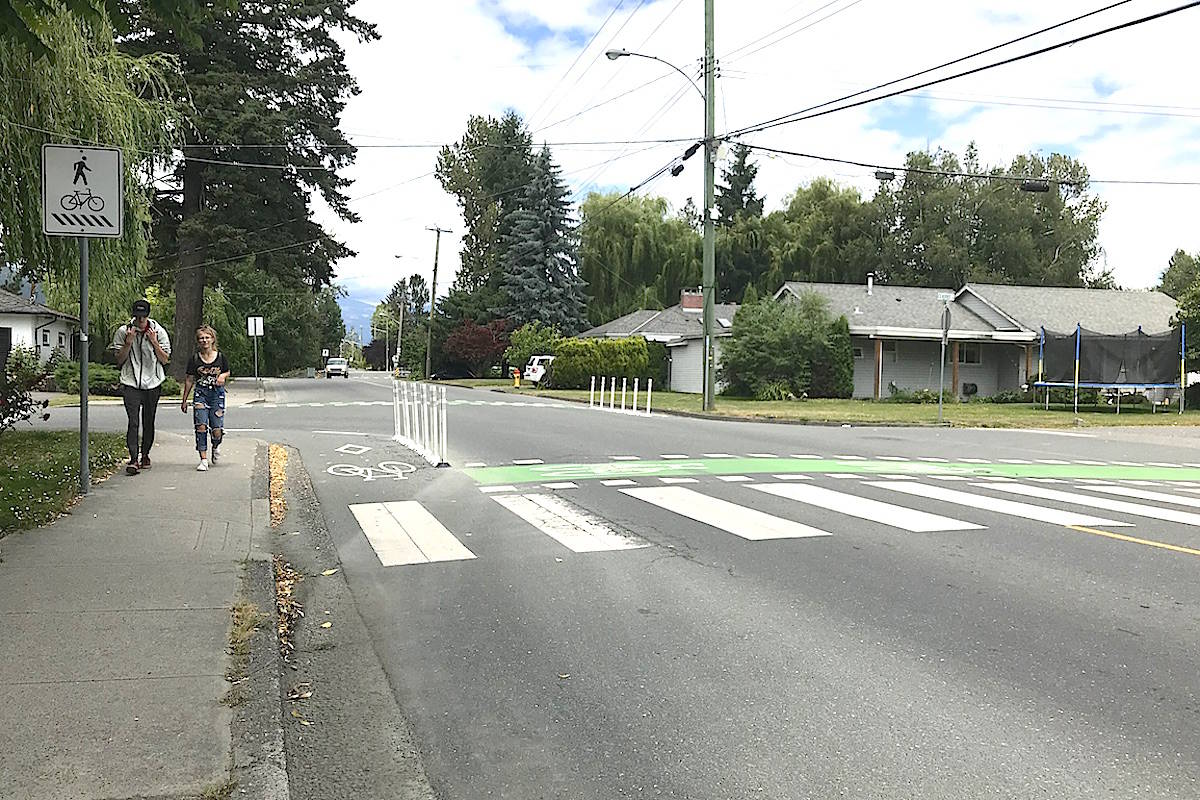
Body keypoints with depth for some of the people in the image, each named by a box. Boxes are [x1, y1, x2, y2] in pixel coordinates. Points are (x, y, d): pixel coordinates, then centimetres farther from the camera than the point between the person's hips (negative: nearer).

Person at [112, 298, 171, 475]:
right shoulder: (123, 331, 1)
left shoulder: (159, 332, 1)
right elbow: (119, 360, 3)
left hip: (153, 384, 1)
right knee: (133, 422, -13)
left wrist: (154, 342, -12)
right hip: (131, 384, -1)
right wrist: (128, 343, -12)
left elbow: (164, 360, 0)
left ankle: (145, 455, 25)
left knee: (148, 422, 9)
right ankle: (133, 459, -16)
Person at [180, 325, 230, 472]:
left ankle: (215, 448, 31)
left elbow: (227, 372, 18)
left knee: (217, 431, -3)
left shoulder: (221, 357, 1)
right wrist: (184, 400, 11)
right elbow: (189, 380, 8)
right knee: (201, 426, -13)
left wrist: (222, 376, -7)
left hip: (217, 393, 0)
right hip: (201, 394, 0)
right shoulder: (194, 359, 1)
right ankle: (204, 459, -6)